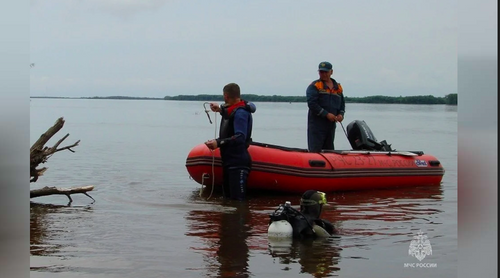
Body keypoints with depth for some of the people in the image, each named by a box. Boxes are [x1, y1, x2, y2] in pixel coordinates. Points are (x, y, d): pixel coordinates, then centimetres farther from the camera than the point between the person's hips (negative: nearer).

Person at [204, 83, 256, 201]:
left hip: (238, 162, -11)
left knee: (238, 199, -15)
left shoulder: (241, 113, -17)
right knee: (227, 197, 15)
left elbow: (240, 137, -28)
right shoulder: (233, 110, 12)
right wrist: (220, 109, 35)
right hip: (229, 160, 11)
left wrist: (219, 142, -34)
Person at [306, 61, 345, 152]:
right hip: (316, 123, -6)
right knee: (314, 151, -10)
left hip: (331, 124, 6)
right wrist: (326, 114, -17)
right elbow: (311, 103, -13)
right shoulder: (314, 86, -3)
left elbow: (342, 103, 23)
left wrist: (341, 114, 1)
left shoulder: (338, 87, 14)